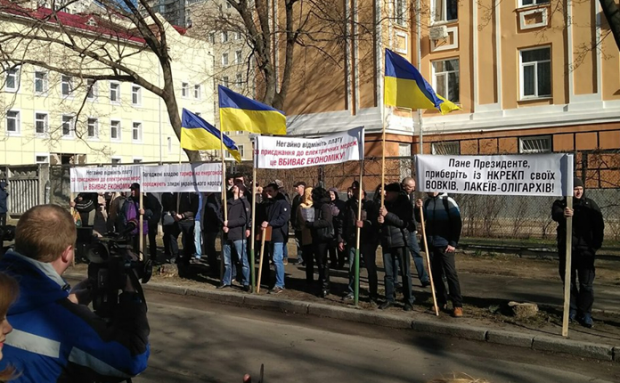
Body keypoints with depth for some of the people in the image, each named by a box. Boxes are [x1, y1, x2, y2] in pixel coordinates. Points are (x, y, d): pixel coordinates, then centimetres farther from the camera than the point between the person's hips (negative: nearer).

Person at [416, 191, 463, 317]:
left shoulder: (448, 202, -8)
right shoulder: (426, 203, 6)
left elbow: (457, 223, -8)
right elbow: (420, 220, 13)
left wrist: (453, 243, -12)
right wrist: (418, 208, -7)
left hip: (445, 245, -5)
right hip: (431, 245, 5)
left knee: (451, 274, -7)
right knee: (435, 274, 9)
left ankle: (457, 305, -2)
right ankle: (441, 301, 20)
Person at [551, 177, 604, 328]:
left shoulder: (590, 205, 6)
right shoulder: (561, 204, 2)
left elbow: (599, 225, 6)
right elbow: (555, 214, -20)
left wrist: (596, 244, -5)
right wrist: (563, 214, -44)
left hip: (585, 249, -1)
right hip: (566, 249, 1)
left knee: (586, 283, -4)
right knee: (568, 281, 9)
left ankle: (585, 313, 3)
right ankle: (572, 310, 21)